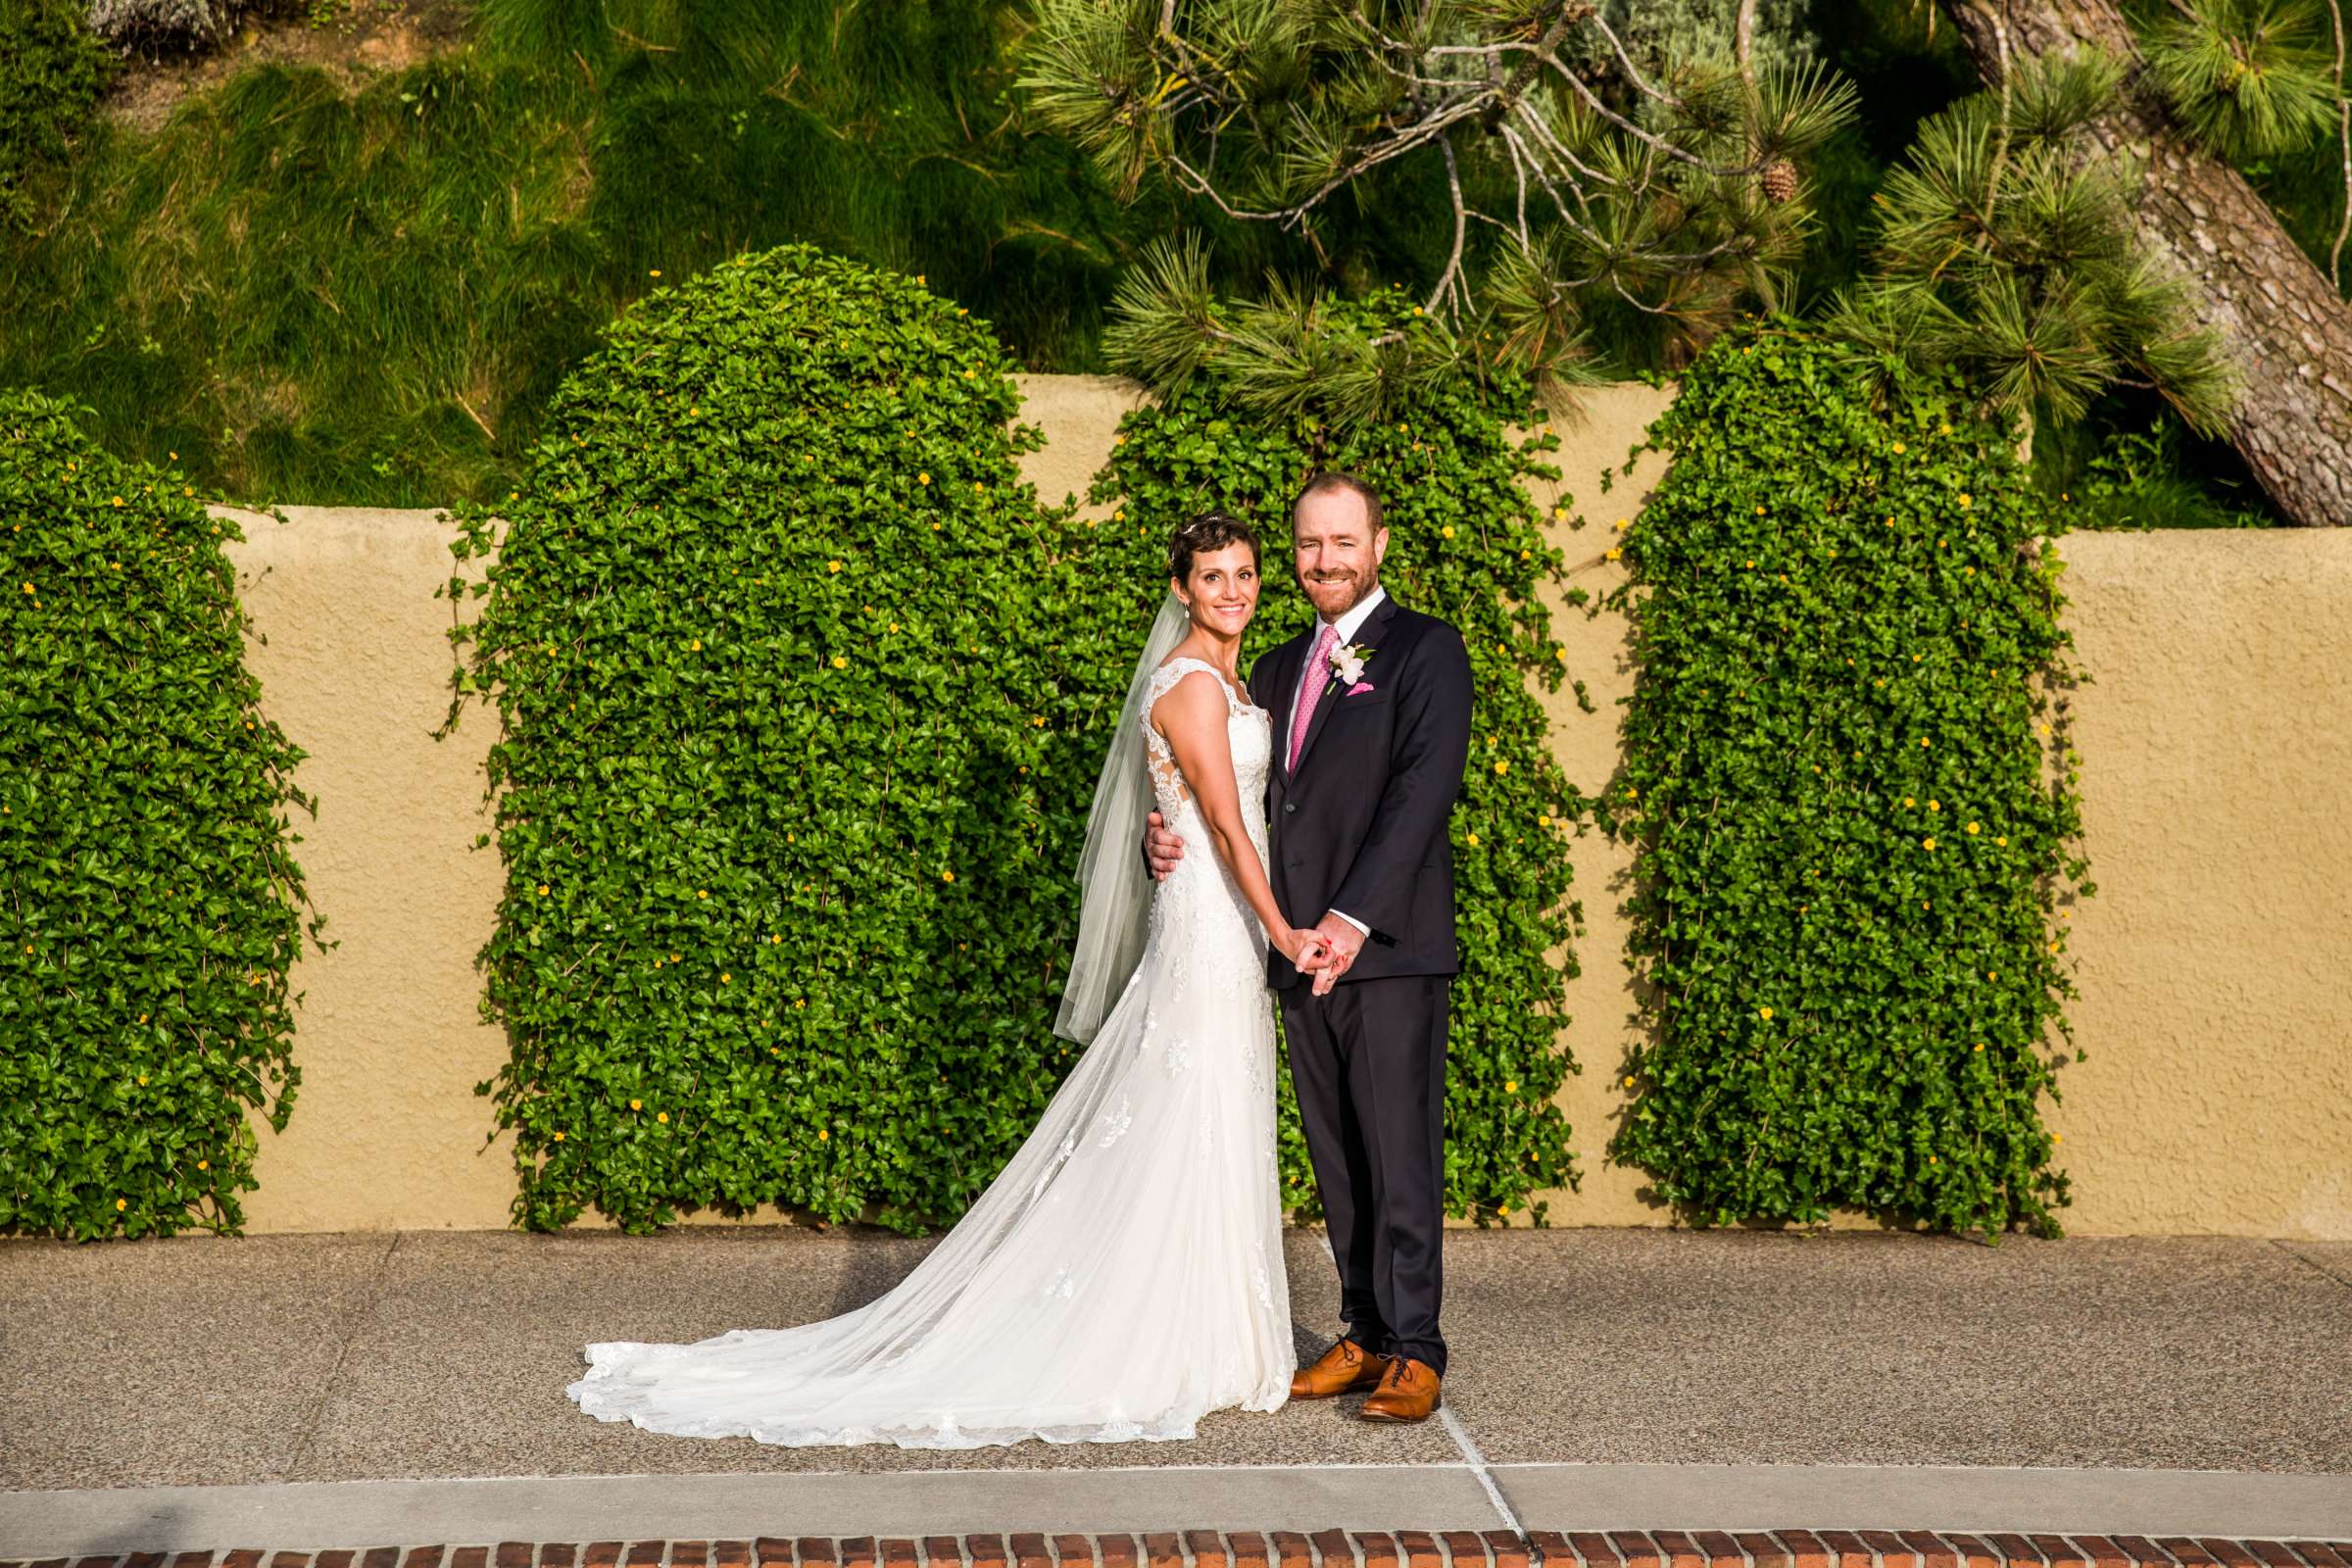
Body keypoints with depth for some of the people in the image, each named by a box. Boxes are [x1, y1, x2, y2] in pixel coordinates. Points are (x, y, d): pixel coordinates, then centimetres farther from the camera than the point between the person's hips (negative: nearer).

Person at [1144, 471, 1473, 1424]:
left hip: (1388, 947, -7)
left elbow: (1422, 790, -13)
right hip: (1302, 950, 7)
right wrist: (1170, 837, -1)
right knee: (1337, 1158, 10)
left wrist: (1356, 916, -21)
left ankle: (1414, 1352, 0)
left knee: (1400, 1155, -6)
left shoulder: (1424, 651, -2)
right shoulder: (1279, 668, 19)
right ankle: (1365, 1335, 17)